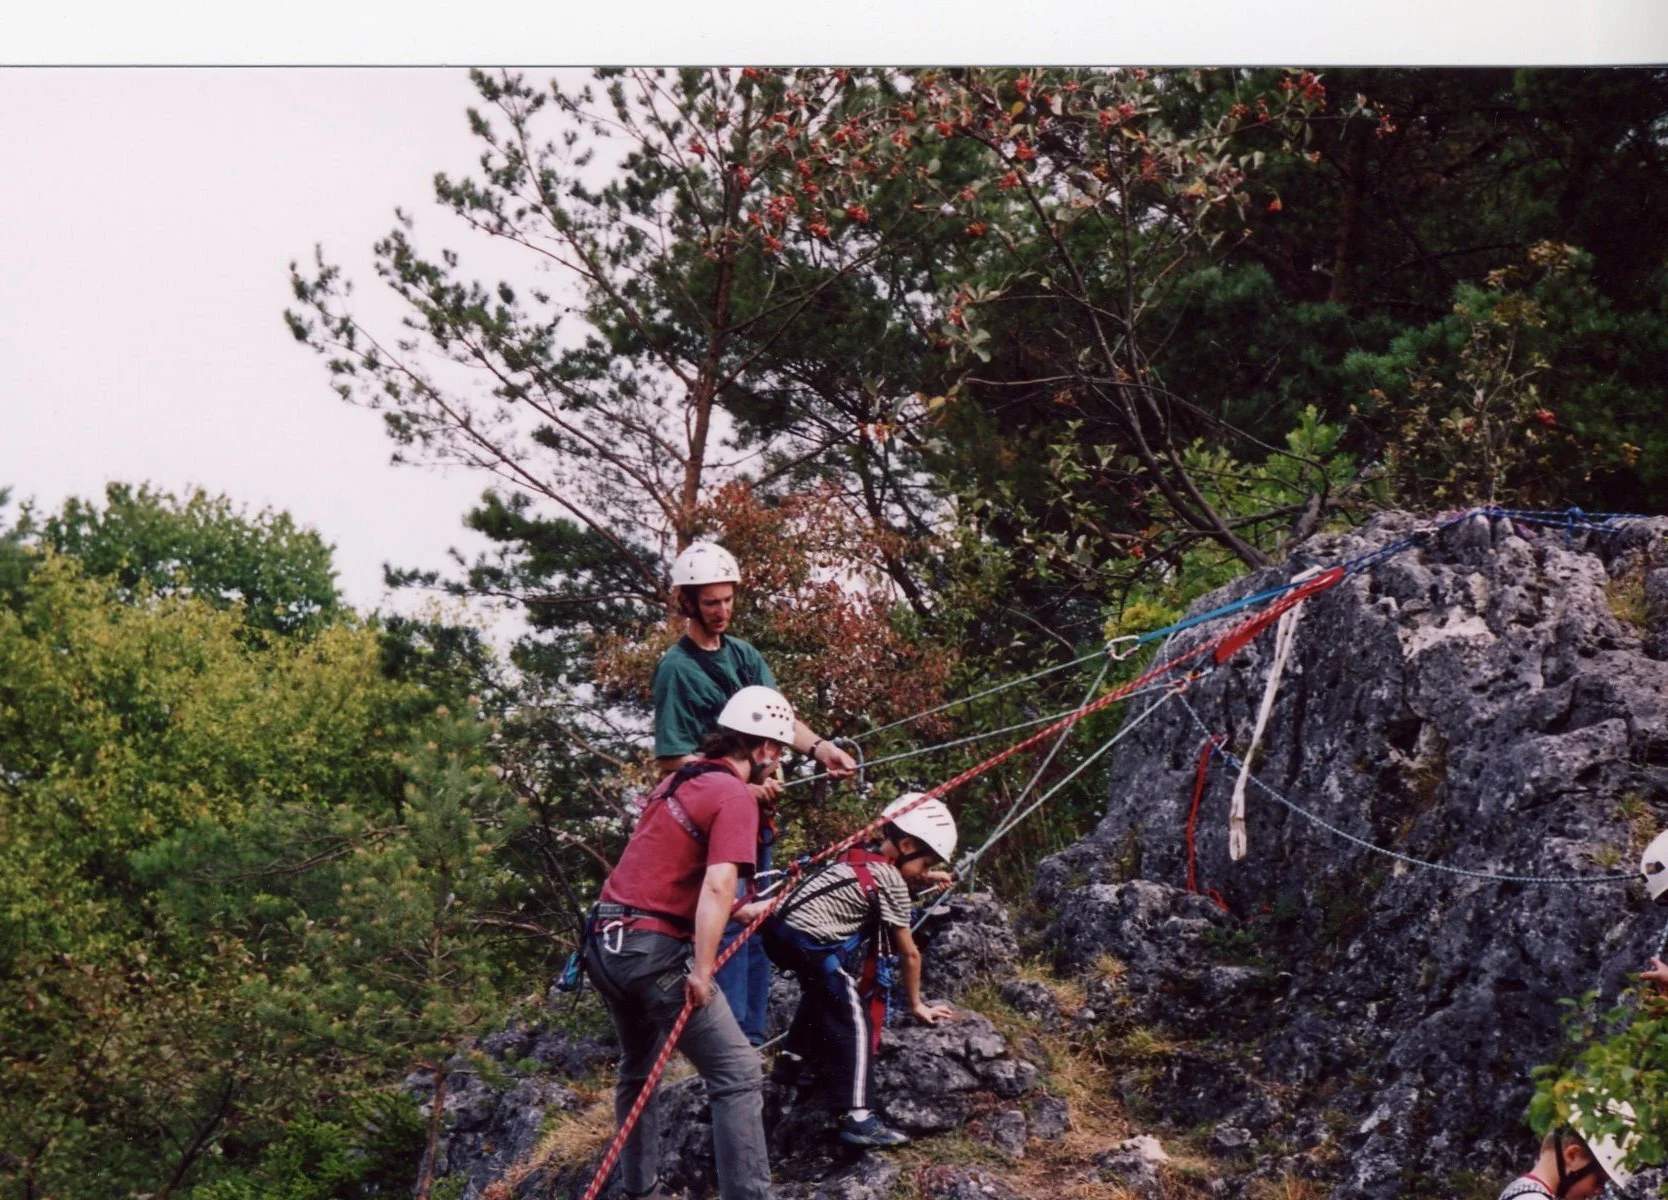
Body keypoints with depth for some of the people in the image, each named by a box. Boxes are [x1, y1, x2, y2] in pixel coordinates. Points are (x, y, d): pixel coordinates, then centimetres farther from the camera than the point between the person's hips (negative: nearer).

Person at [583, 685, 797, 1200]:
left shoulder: (679, 780, 17)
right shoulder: (736, 797, -9)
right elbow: (718, 886, -22)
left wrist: (736, 911, 37)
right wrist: (702, 971, -21)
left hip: (605, 941, 9)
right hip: (653, 950, -9)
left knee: (638, 1067, 27)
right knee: (738, 1075, -6)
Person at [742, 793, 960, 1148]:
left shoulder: (860, 857, 17)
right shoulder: (890, 880, -3)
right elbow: (908, 953, 4)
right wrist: (917, 1004, 15)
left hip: (782, 929, 9)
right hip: (812, 943, -9)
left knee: (824, 994, 33)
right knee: (854, 1021, -5)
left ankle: (792, 1061, 43)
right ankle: (856, 1117, -12)